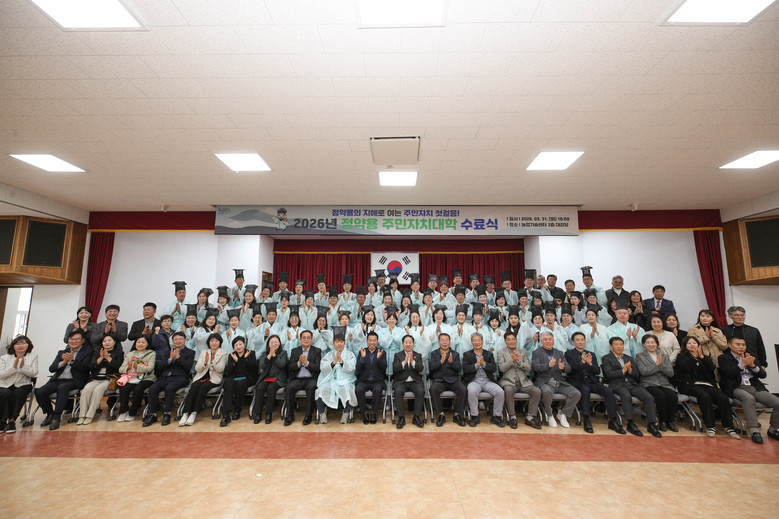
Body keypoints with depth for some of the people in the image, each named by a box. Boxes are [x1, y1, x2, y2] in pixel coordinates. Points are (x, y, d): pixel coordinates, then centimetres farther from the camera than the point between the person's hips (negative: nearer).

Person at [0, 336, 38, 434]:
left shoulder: (33, 357, 6)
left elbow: (34, 373, -5)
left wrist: (23, 367, -21)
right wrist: (14, 367, -19)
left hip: (22, 385, -1)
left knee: (19, 393, -32)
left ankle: (12, 420, -18)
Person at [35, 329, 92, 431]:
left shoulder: (87, 352, 5)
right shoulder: (62, 353, 19)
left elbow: (84, 367, -8)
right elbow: (51, 369, 8)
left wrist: (72, 360, -21)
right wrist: (63, 362, -12)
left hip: (74, 381, -5)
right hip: (57, 380, 6)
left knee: (62, 387, -34)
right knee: (39, 392, -17)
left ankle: (57, 417, -22)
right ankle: (50, 414, 8)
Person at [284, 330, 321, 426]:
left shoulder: (317, 351, 9)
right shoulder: (295, 351, 15)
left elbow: (318, 368, -3)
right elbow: (289, 368, 6)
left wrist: (307, 363, -15)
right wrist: (298, 363, -12)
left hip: (310, 379, -2)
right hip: (297, 379, 2)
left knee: (311, 387, -33)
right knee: (289, 387, -28)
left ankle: (308, 416, -19)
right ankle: (290, 415, -13)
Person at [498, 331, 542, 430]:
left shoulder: (523, 352, 15)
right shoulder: (501, 352, 7)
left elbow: (528, 368, 4)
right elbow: (502, 368, -6)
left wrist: (518, 361, -13)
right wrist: (512, 359, -17)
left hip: (523, 381, 3)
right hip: (509, 381, -3)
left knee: (537, 391, -21)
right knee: (509, 390, -35)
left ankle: (529, 418, -8)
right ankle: (512, 417, -16)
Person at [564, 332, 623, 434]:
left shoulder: (592, 354, 19)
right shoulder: (569, 354, 6)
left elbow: (598, 372, 9)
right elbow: (570, 371, -7)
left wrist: (590, 363, -13)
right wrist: (582, 361, -21)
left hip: (592, 382, 4)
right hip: (578, 382, -4)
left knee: (609, 391, -22)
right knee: (585, 389, -36)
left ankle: (613, 421, -15)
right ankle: (586, 420, -30)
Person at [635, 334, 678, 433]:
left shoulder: (665, 356, 19)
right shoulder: (640, 356, 8)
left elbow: (671, 373, 7)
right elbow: (643, 371, -8)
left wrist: (661, 365, -8)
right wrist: (657, 365, -6)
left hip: (664, 384, 3)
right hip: (649, 384, -3)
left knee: (673, 397, -28)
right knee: (661, 395, -32)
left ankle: (670, 421, -6)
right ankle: (663, 421, -11)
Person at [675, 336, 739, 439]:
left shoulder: (705, 357, 25)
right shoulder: (681, 357, 12)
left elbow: (712, 367, 5)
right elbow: (686, 367, -8)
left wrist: (702, 356, -5)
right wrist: (694, 356, -6)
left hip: (707, 384, 4)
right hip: (691, 385, -4)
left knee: (723, 398, -24)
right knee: (705, 396, -33)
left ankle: (729, 427, -15)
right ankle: (710, 426, -27)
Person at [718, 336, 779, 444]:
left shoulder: (751, 357, 20)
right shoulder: (724, 358, 5)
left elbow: (763, 374, 11)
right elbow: (730, 373, -10)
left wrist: (753, 365, -9)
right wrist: (742, 364, -21)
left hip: (755, 387, 6)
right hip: (737, 388, -5)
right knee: (748, 398, -37)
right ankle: (754, 430, -28)